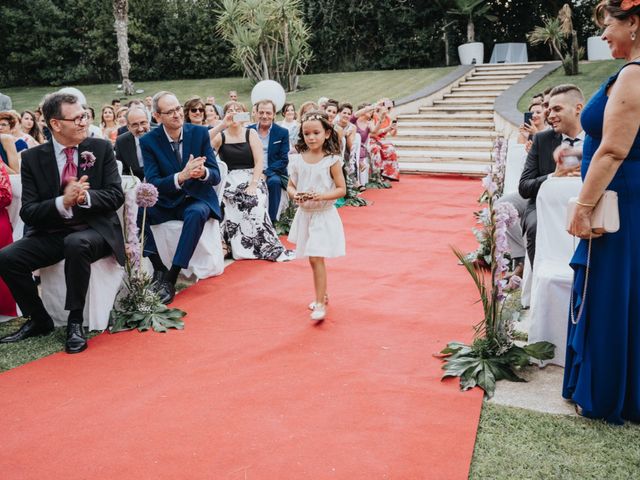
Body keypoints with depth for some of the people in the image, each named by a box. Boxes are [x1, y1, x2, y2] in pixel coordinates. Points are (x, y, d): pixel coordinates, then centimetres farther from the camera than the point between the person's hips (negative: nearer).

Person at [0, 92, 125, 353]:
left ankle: (75, 322, -18)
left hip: (94, 231, -2)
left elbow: (116, 195, -3)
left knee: (76, 244, -36)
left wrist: (85, 196, -22)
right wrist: (63, 202, -23)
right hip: (51, 234, 3)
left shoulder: (101, 148, 1)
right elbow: (28, 212, -4)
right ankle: (39, 320, 4)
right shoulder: (32, 158, 2)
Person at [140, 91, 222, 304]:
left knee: (197, 213, -35)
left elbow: (216, 176, -7)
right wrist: (181, 177, -34)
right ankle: (159, 269, -17)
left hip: (197, 198, -1)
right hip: (166, 202, 1)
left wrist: (203, 172, -33)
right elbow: (152, 183, -15)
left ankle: (171, 277, -30)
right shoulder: (148, 141, -6)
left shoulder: (200, 132, -5)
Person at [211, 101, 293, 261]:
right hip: (229, 182, 1)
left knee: (253, 204, -29)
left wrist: (253, 185, -14)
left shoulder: (251, 134, 9)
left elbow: (259, 161, 0)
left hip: (251, 179, -1)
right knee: (229, 206, -29)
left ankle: (268, 247, -21)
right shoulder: (220, 136, 10)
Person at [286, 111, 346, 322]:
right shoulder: (297, 159, 0)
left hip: (324, 215, -4)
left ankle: (320, 304, -2)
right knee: (314, 259, 15)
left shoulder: (332, 160, -10)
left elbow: (341, 189, -9)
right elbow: (290, 186, 7)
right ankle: (322, 294, 34)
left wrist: (322, 196, -24)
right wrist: (295, 195, -16)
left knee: (316, 258, -10)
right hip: (304, 214, 5)